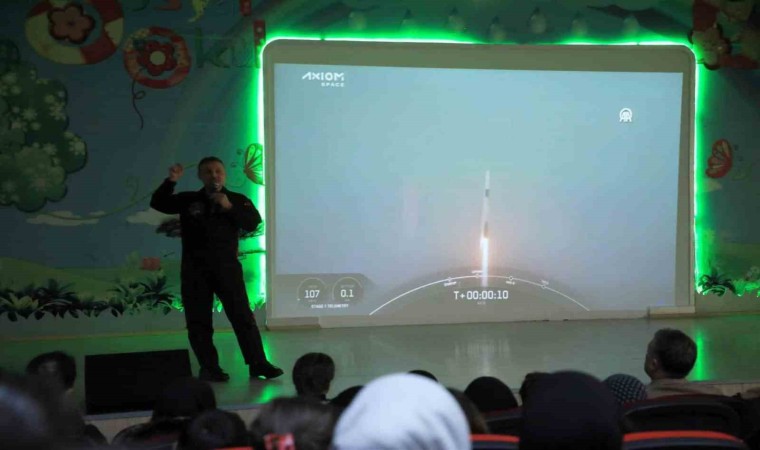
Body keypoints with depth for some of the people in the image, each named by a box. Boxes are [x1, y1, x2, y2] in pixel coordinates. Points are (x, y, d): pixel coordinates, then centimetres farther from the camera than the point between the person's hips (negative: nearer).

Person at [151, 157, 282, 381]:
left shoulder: (238, 200, 6)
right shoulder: (188, 200, 8)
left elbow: (253, 222, -6)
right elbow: (158, 204, 0)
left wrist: (230, 208, -17)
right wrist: (170, 181, -14)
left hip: (227, 266, -1)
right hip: (195, 269, 1)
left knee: (242, 316, -3)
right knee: (199, 321, 1)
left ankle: (258, 363, -1)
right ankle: (209, 367, 8)